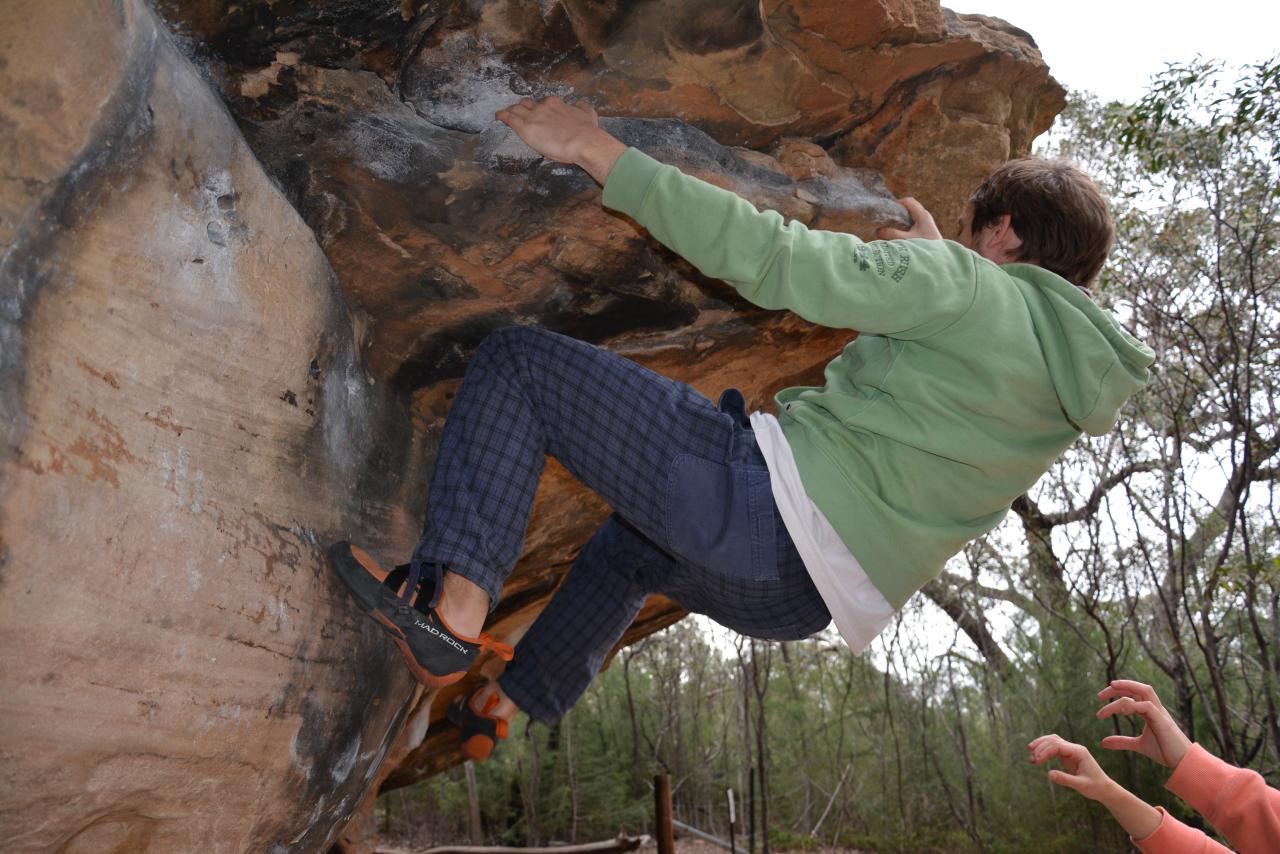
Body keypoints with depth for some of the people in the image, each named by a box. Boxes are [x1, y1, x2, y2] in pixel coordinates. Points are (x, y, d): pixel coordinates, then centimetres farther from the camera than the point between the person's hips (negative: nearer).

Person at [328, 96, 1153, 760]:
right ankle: (505, 706, 40)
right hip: (795, 596, 9)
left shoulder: (967, 284, -7)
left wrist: (603, 152, -8)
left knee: (518, 359, -3)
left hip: (769, 496, -9)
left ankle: (455, 603, -16)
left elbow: (771, 258, -14)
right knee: (630, 545, 38)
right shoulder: (1074, 385, 16)